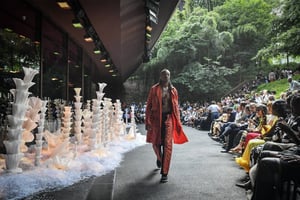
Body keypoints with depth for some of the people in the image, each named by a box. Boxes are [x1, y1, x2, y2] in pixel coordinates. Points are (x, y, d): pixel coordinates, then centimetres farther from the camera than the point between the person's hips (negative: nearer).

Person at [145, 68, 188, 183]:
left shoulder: (173, 90, 9)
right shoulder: (154, 89, 2)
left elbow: (176, 107, 12)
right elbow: (148, 106, 0)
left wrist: (178, 122, 8)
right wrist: (147, 121, -7)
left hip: (169, 118, 1)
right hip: (156, 118, 0)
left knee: (167, 145, -6)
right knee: (156, 144, 10)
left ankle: (164, 173, 1)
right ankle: (159, 158, 46)